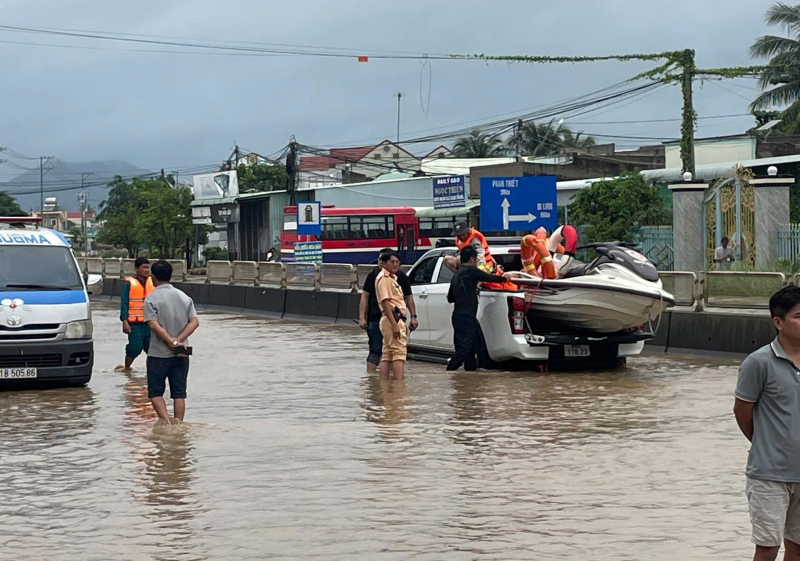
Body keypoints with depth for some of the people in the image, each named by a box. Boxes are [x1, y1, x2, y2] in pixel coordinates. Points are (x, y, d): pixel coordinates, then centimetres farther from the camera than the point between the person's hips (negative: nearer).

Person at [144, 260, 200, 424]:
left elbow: (154, 325, -18)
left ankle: (166, 421, -10)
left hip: (159, 355, -4)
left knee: (155, 392, 6)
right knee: (179, 393, 8)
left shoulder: (151, 299, -8)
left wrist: (171, 341, -15)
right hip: (181, 355, 4)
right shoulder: (184, 297, 6)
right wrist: (178, 340, -11)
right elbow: (194, 322, -3)